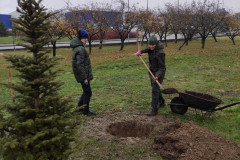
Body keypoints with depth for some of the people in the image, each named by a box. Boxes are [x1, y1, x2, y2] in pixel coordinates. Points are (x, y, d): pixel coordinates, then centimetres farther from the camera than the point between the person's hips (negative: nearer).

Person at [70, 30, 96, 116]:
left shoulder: (78, 48, 12)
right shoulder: (80, 49, -20)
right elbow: (80, 65, -24)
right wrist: (84, 78, -22)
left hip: (84, 74, 10)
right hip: (83, 74, -10)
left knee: (86, 91, 21)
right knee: (88, 92, 0)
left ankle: (79, 107, 31)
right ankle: (86, 111, 11)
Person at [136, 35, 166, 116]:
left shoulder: (160, 53, -28)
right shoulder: (151, 48, -6)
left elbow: (162, 67, -25)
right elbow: (148, 49, 21)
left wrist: (157, 76, -39)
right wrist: (140, 51, 4)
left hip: (159, 72, -9)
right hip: (152, 71, 9)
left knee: (154, 90, -12)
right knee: (155, 87, 22)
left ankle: (154, 110, -6)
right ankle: (162, 102, 42)